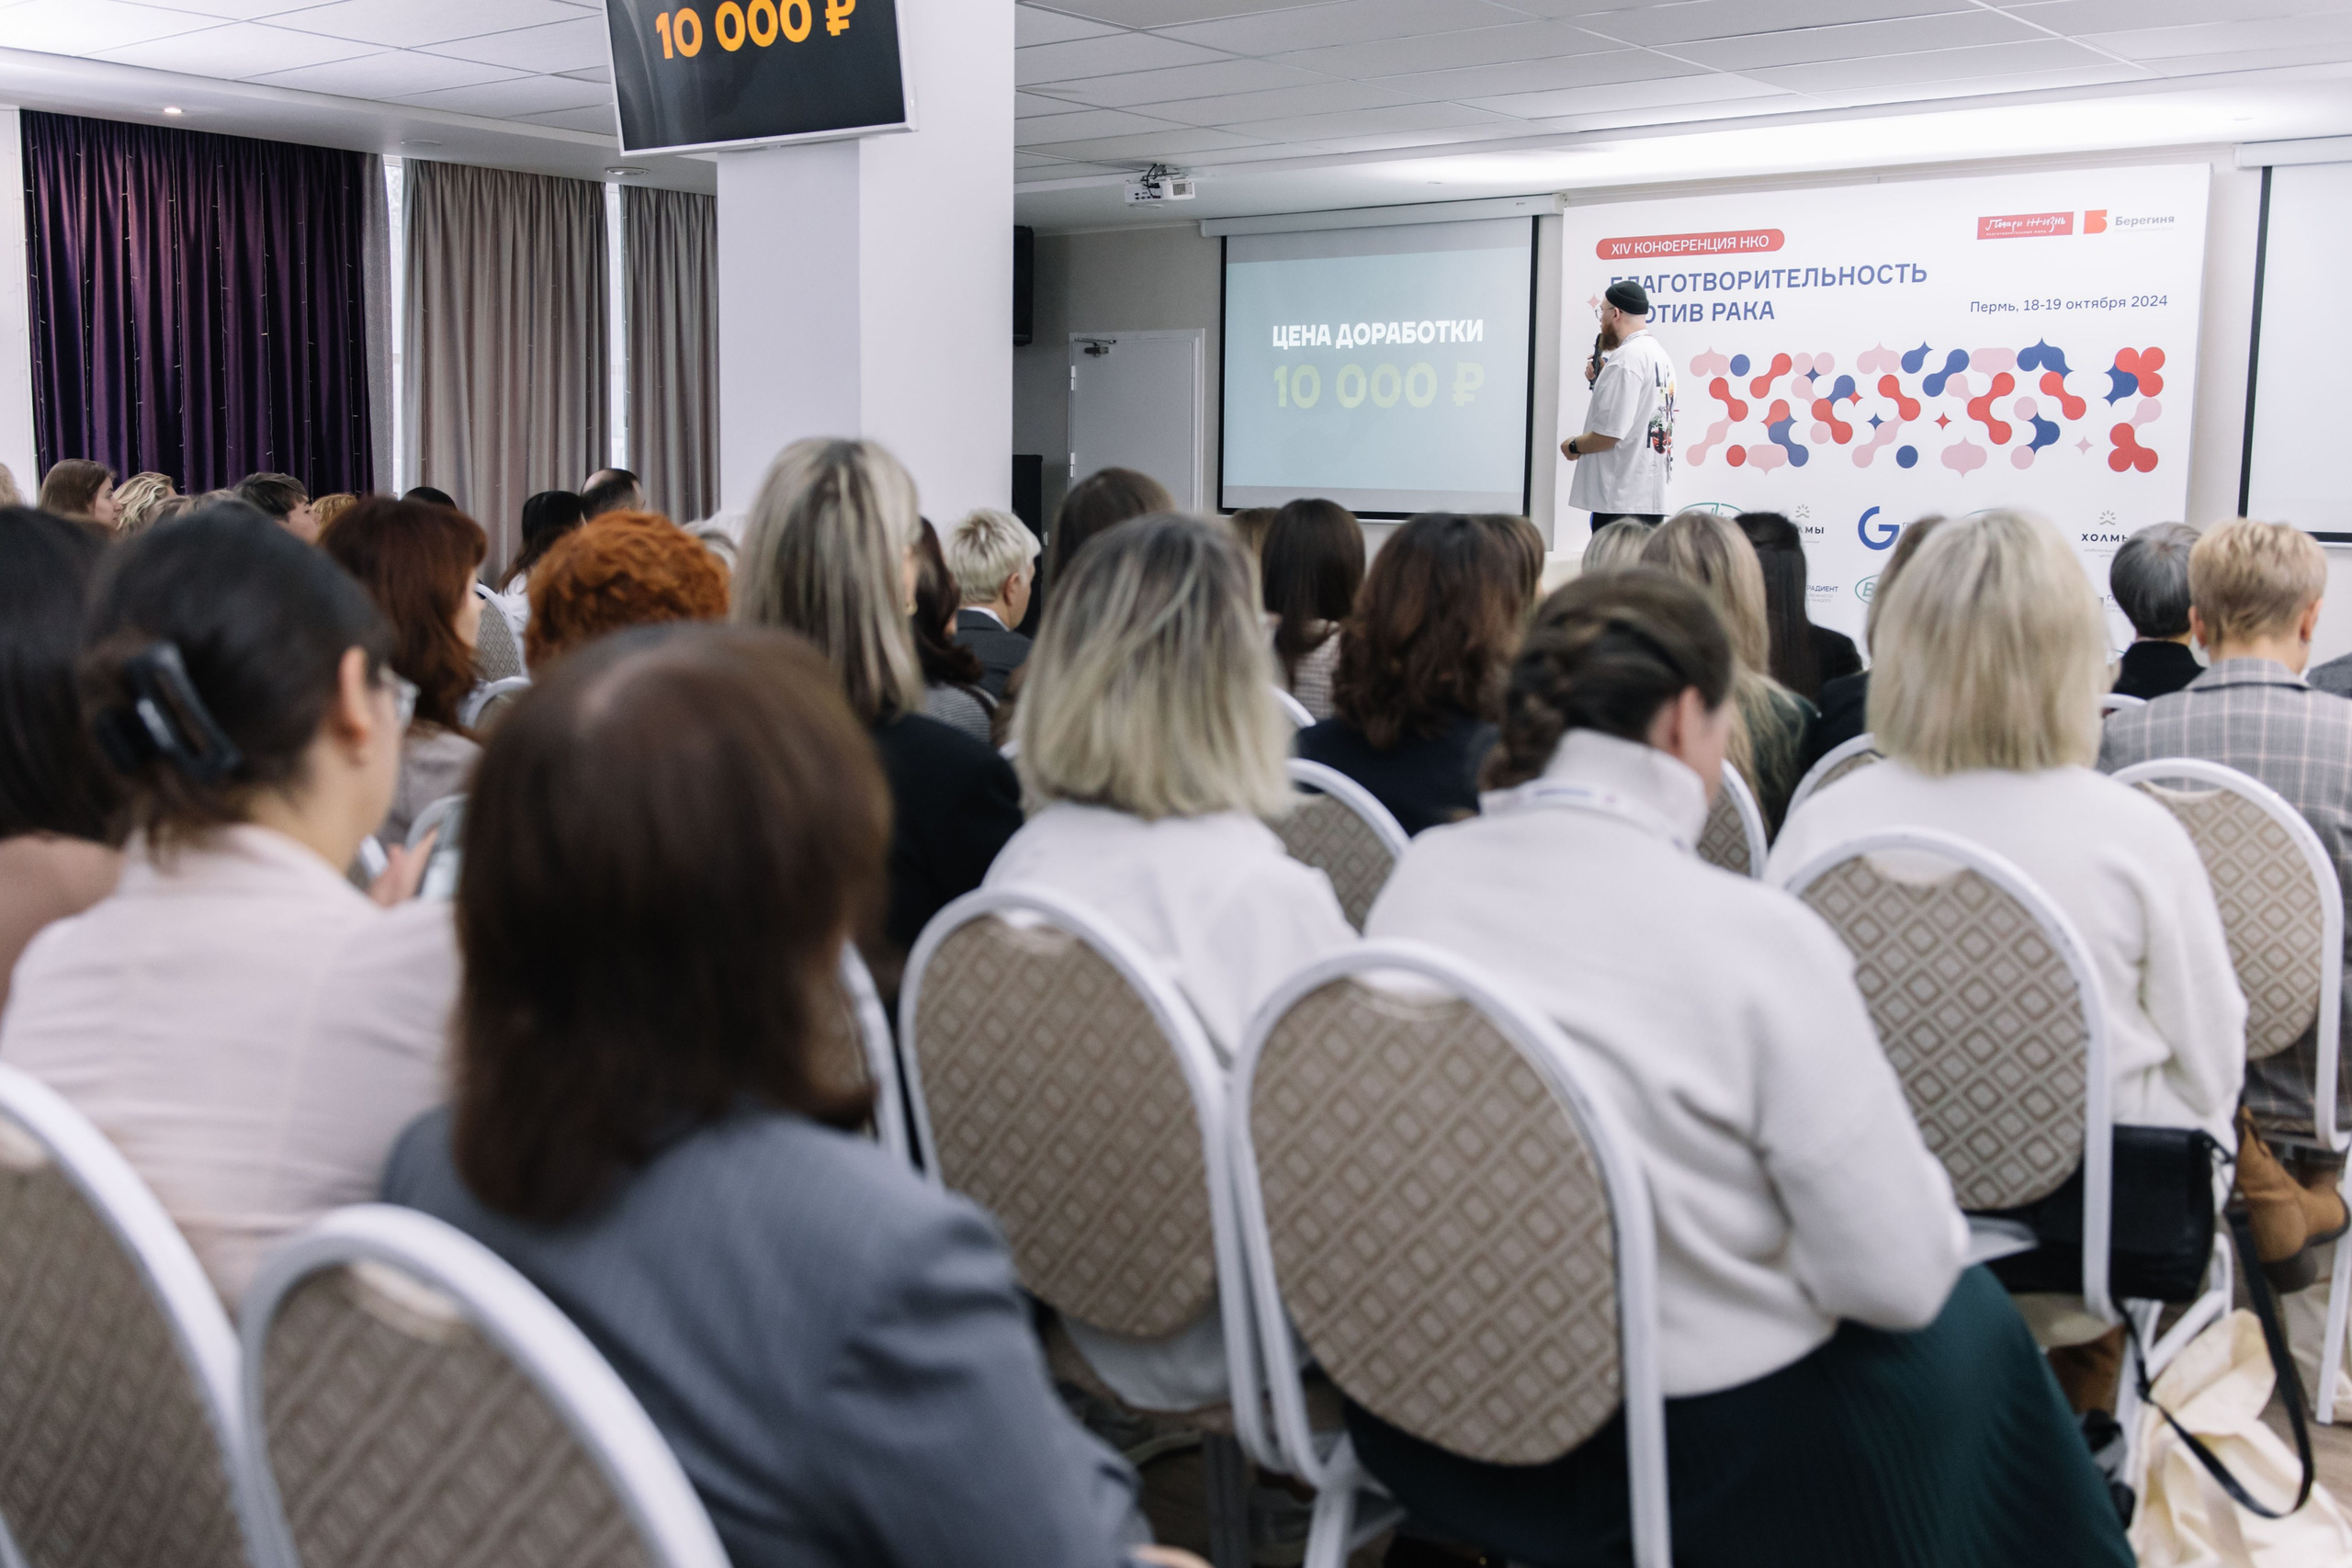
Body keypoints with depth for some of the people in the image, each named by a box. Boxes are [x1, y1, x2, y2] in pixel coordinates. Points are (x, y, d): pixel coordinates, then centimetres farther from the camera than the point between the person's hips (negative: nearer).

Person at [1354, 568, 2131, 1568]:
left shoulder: (1418, 878, -6)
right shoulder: (1756, 938, -22)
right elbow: (1898, 1278, -18)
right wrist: (1924, 1182, 3)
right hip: (1698, 1459, -5)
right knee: (1971, 1320, 23)